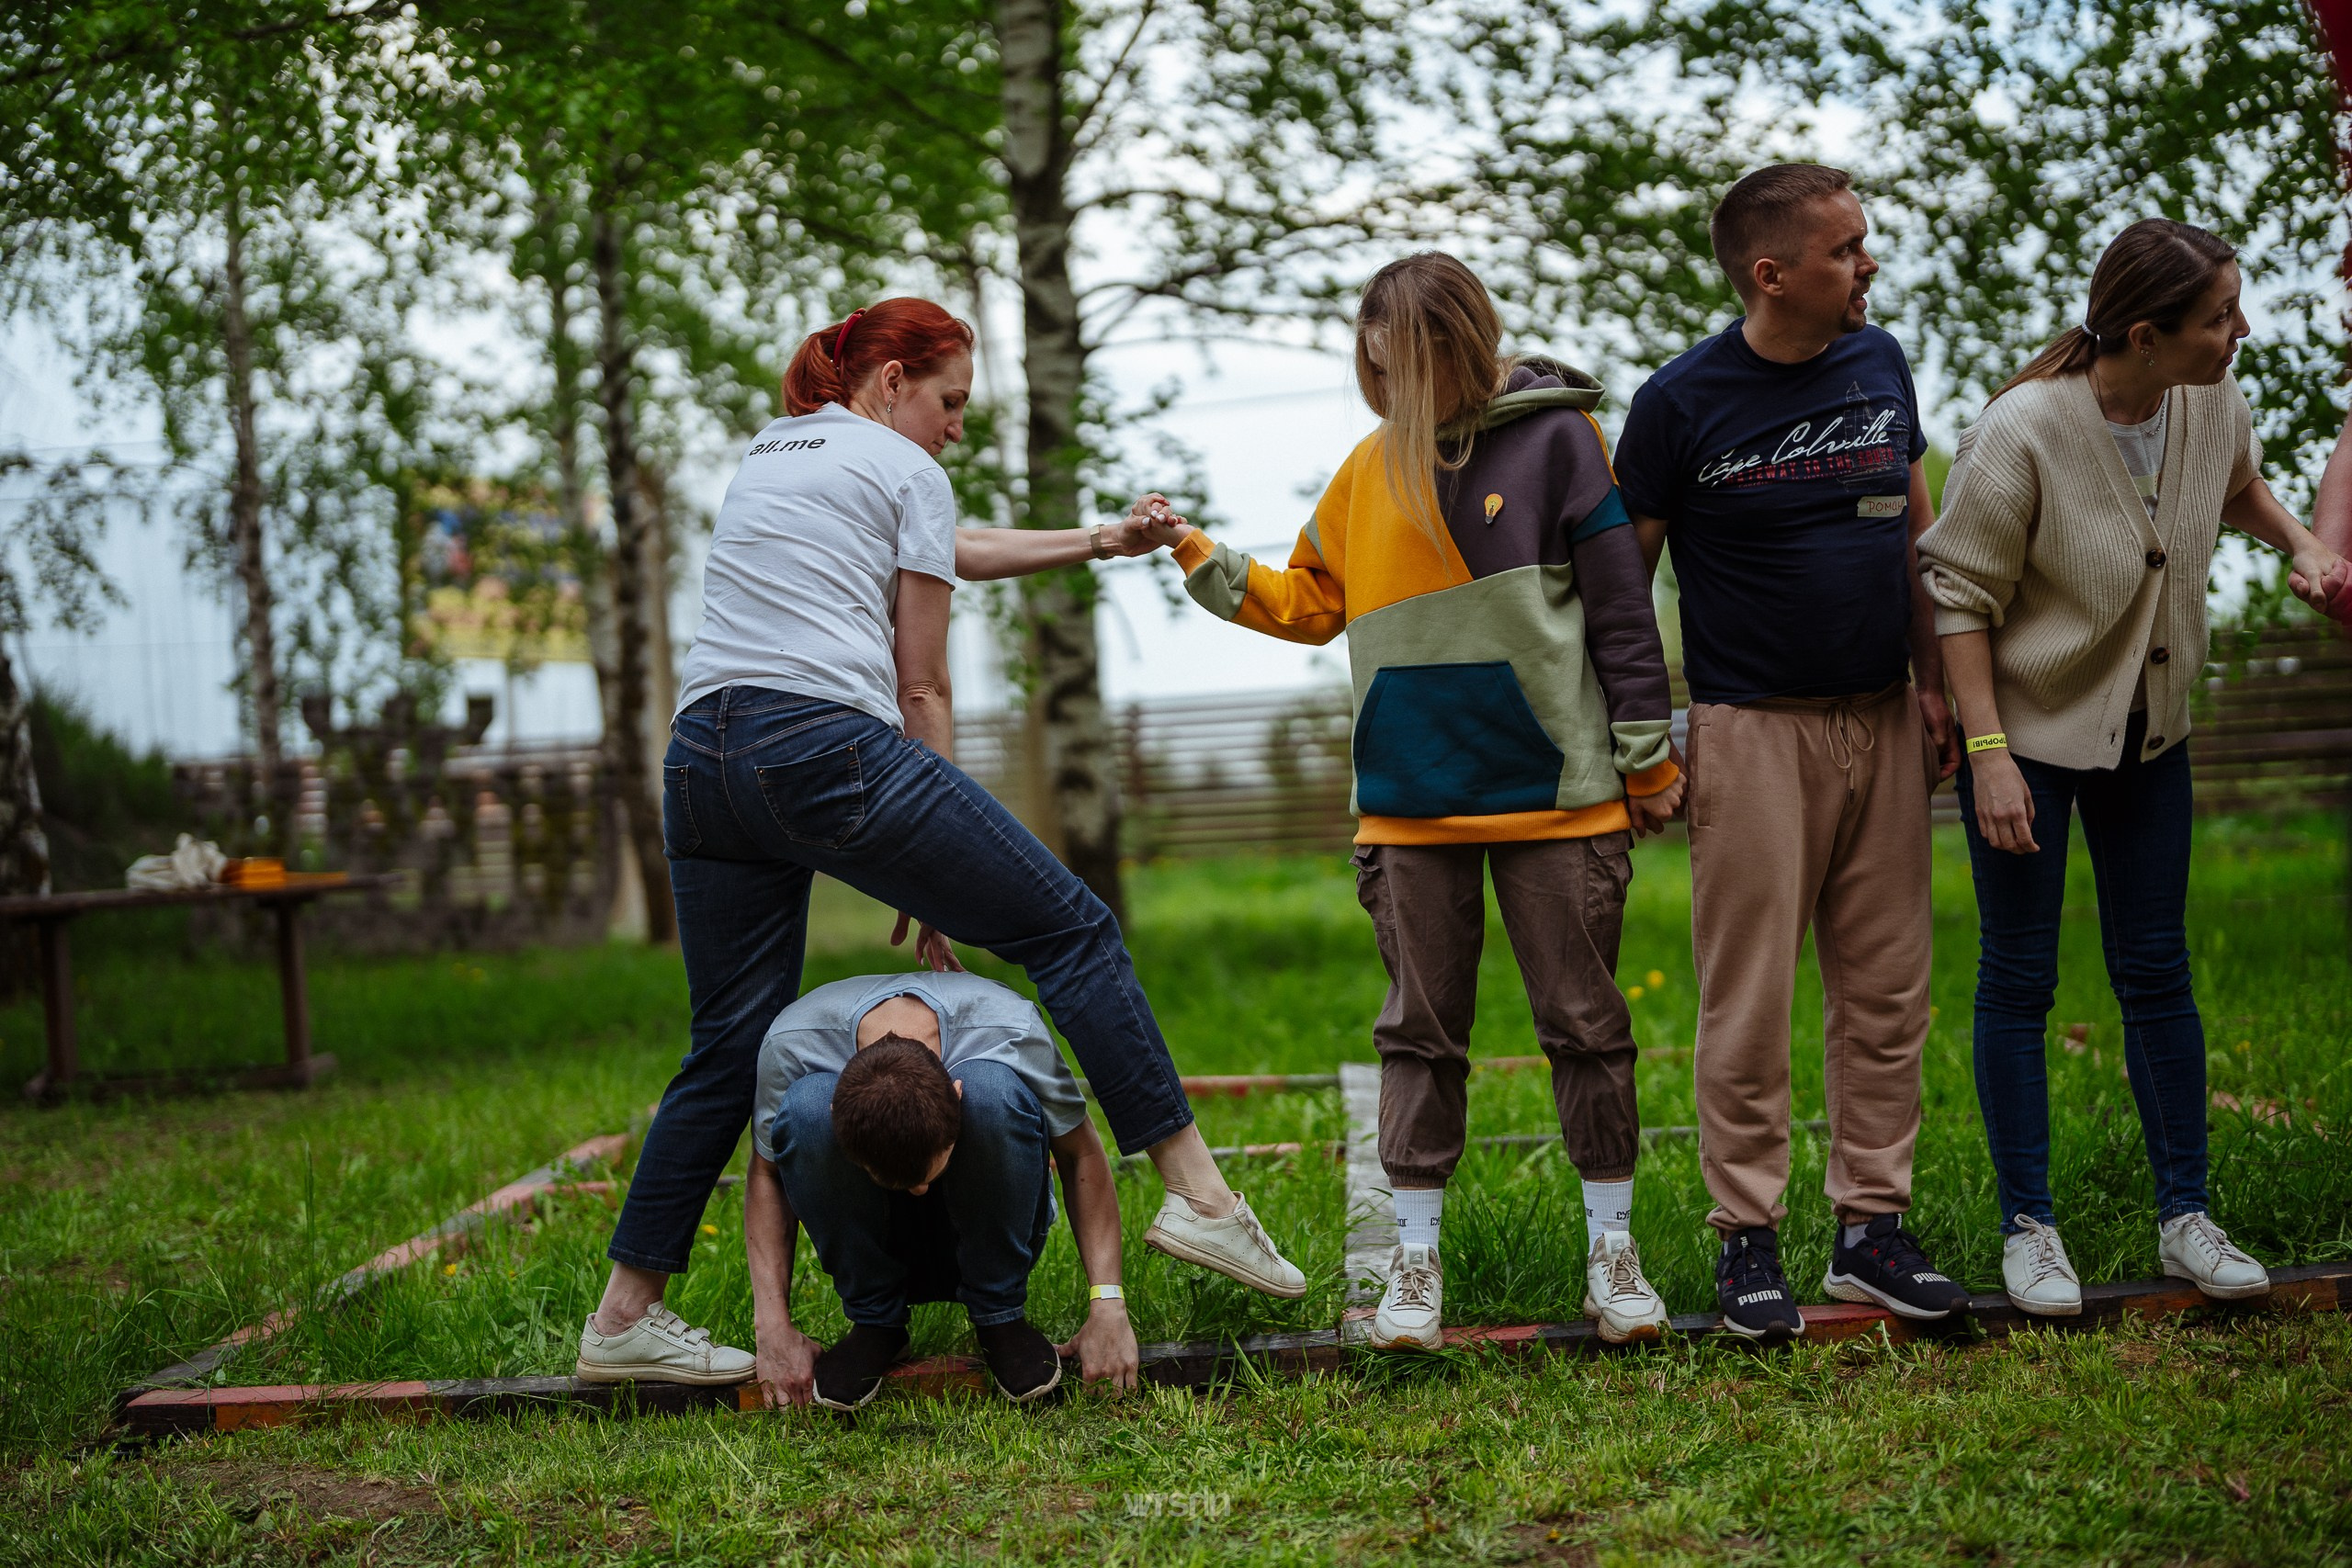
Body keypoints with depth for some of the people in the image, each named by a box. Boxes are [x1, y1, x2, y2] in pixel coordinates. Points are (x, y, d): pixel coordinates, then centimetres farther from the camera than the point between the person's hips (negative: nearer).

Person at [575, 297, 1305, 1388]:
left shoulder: (768, 452, 29)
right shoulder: (905, 471, 7)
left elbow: (942, 553, 36)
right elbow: (922, 691, 6)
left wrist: (1098, 543, 38)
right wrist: (936, 879, 9)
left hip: (701, 760, 7)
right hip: (828, 744, -7)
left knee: (731, 1049, 13)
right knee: (1071, 931, 2)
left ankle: (624, 1316, 12)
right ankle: (1197, 1194, -2)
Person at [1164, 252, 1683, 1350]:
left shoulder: (1552, 438, -4)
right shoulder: (1370, 467, 8)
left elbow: (1619, 607, -3)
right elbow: (1311, 603, 14)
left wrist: (1646, 761, -3)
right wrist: (1204, 562, 1)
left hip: (1556, 797, -3)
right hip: (1413, 802, 3)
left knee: (1584, 1020, 5)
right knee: (1422, 1029, 7)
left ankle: (1612, 1246, 17)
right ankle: (1415, 1255, 15)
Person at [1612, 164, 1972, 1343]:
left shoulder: (1880, 363, 8)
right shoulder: (1682, 402, -7)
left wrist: (1934, 683, 11)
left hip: (1881, 721, 5)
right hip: (1754, 728, -5)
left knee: (1885, 988, 6)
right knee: (1749, 994, -2)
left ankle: (1872, 1228, 15)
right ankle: (1747, 1240, 6)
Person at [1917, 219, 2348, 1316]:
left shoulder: (2213, 403, -7)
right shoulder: (2022, 433, -25)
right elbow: (1960, 596, -18)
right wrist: (1988, 752, -21)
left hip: (2150, 731, 5)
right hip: (2027, 726, -5)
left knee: (2157, 971, 10)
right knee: (2018, 979, 2)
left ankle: (2185, 1217, 19)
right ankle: (2028, 1227, 13)